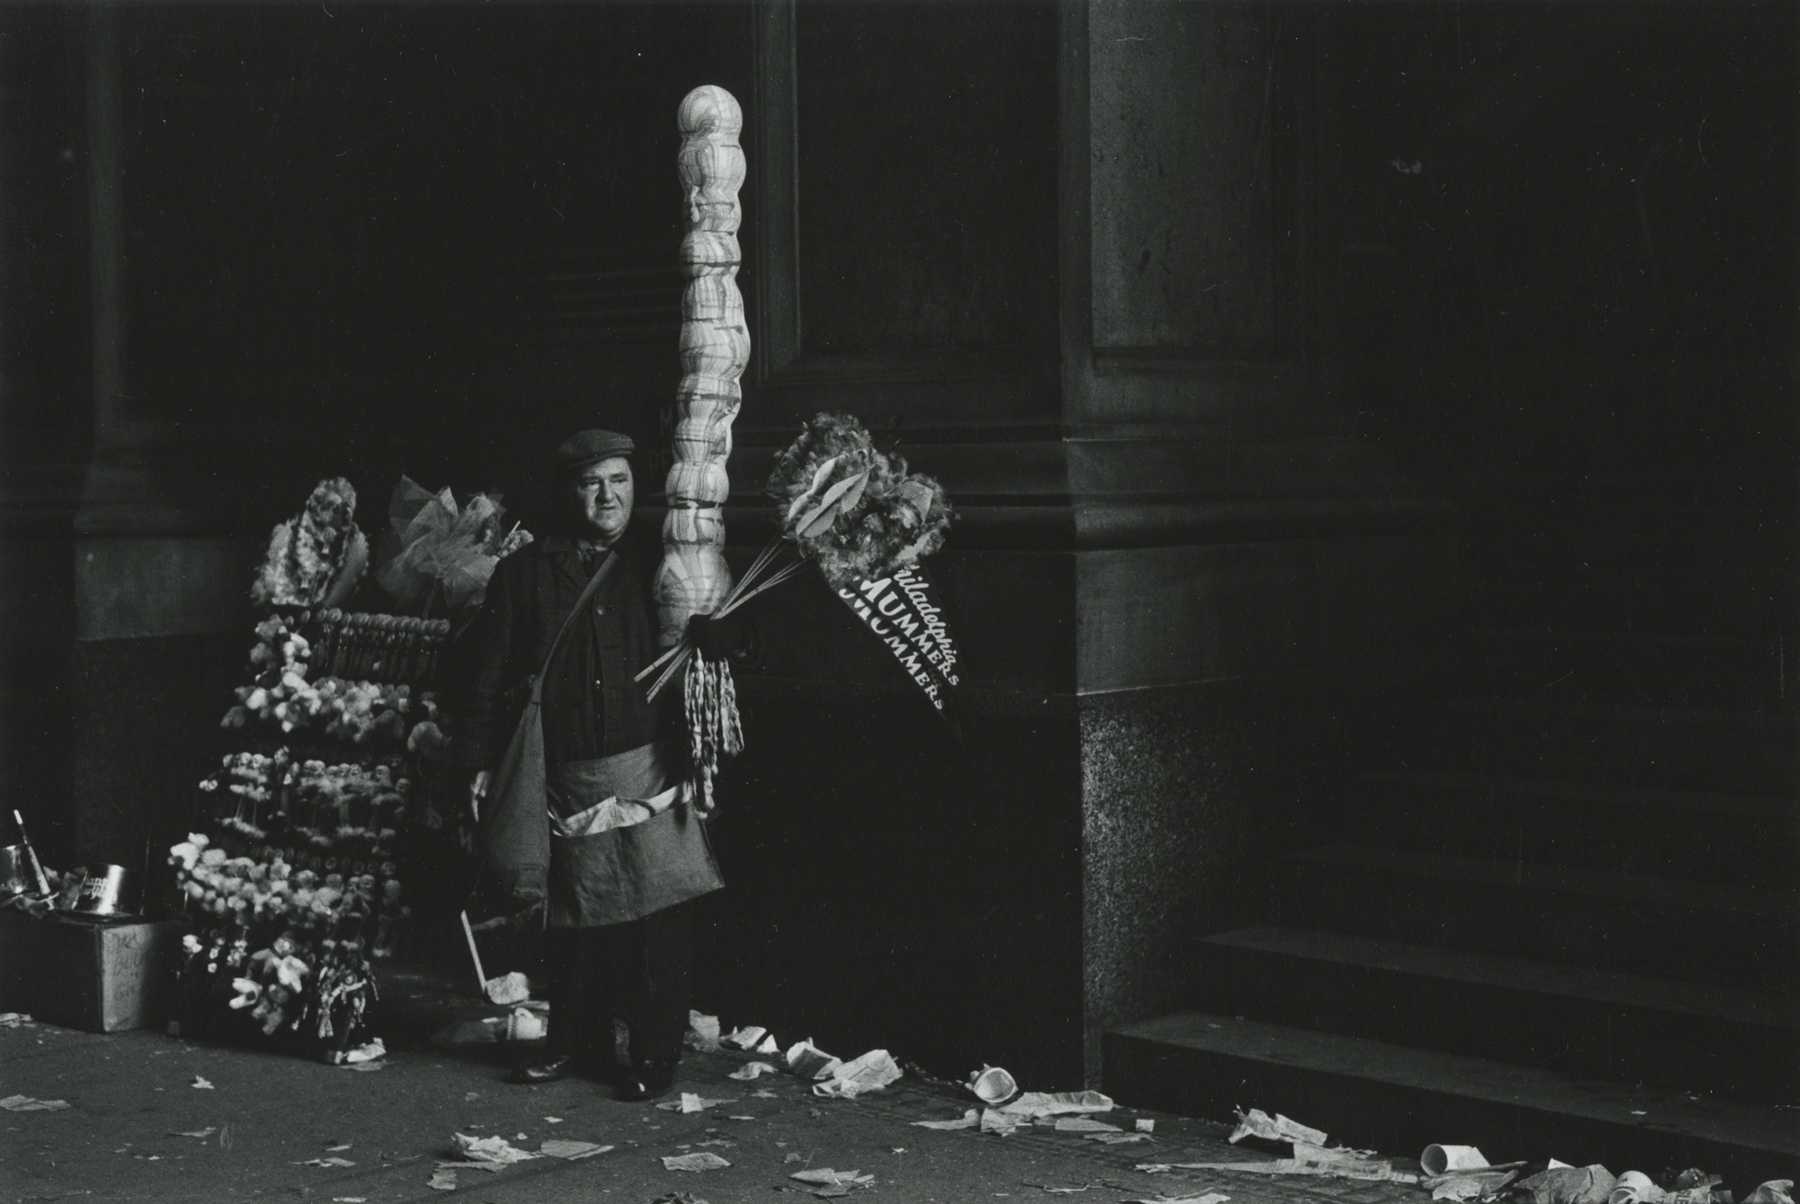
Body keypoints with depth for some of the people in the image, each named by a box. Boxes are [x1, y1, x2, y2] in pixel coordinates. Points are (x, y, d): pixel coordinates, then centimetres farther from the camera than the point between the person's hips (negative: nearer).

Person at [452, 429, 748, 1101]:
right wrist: (479, 763, 0)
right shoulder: (525, 573, 8)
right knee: (571, 916, 9)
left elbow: (719, 641, 11)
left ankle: (655, 1055, 4)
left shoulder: (655, 572, 11)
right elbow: (485, 674, 7)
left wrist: (725, 635, -13)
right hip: (560, 779, 1)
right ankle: (575, 1044, 23)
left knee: (657, 914, -4)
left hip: (646, 769, -1)